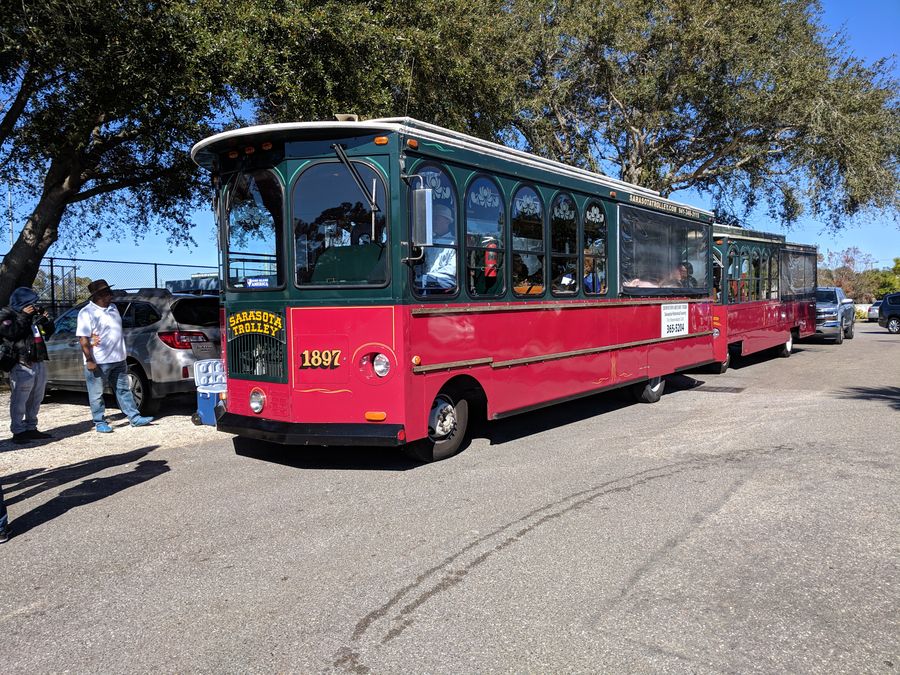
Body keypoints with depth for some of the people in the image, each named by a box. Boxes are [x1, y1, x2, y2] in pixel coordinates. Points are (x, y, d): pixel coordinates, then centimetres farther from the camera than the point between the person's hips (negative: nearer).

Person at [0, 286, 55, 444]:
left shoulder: (34, 314, 18)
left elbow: (49, 332, 22)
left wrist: (46, 320, 3)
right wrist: (23, 316, -16)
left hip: (39, 364, 8)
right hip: (22, 366, -8)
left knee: (35, 400, 12)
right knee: (19, 400, -7)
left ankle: (31, 428, 20)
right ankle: (18, 432, -2)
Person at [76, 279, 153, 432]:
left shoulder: (112, 308, 11)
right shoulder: (87, 312, -13)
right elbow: (83, 338, -17)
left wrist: (122, 354, 12)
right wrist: (89, 360, -21)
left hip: (118, 359, 7)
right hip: (98, 362, -7)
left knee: (123, 390, 12)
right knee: (96, 394, 4)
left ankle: (134, 418, 17)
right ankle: (100, 422, 13)